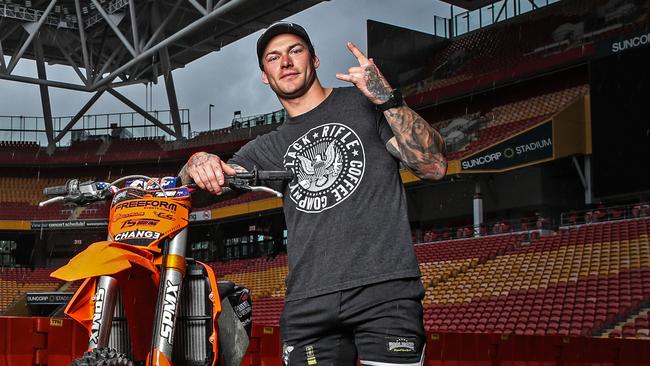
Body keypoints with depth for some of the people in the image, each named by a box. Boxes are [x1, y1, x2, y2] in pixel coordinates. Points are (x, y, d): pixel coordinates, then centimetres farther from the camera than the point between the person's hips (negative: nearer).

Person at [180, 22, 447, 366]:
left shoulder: (364, 103, 10)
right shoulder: (269, 148, 21)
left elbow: (433, 166, 0)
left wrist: (388, 99, -12)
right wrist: (198, 162, -12)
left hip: (385, 290, -3)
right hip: (308, 305, 4)